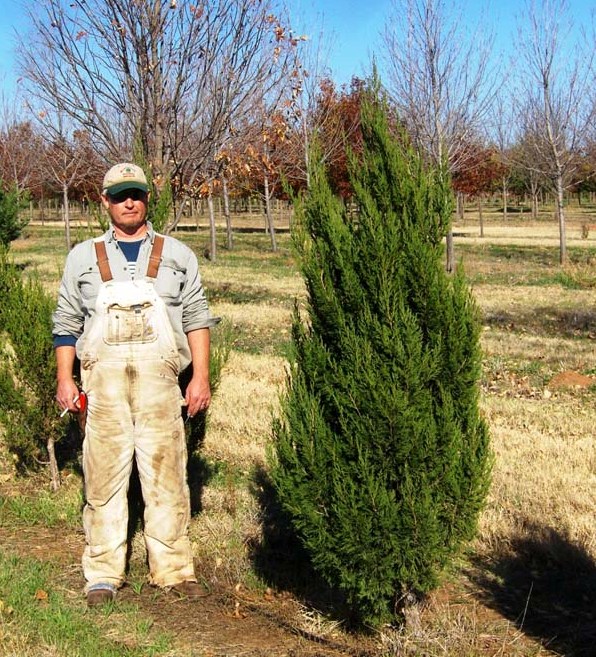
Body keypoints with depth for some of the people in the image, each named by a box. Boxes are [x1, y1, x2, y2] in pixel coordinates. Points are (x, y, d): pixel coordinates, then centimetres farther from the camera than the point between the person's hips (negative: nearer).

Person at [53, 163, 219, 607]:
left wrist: (201, 376, 2)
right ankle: (104, 574, 7)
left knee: (166, 474, -2)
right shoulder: (84, 258, 16)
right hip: (103, 378, 1)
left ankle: (174, 570, 7)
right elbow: (67, 323, 16)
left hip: (159, 378, 0)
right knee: (104, 474, -1)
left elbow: (196, 318, 12)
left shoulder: (176, 255, 15)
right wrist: (64, 379, 6)